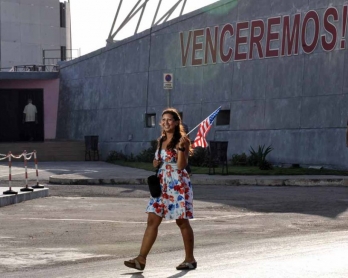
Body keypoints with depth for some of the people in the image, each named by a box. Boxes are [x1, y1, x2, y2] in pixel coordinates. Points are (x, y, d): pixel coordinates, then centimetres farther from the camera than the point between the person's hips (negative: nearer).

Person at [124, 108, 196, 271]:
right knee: (152, 220, 0)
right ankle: (141, 259, -3)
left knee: (182, 222, 2)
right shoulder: (161, 140, 13)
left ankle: (190, 259, 14)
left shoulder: (182, 140, -8)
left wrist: (181, 147, -29)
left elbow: (181, 165, -17)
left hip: (178, 185, -7)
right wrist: (156, 163, 3)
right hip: (162, 185, 7)